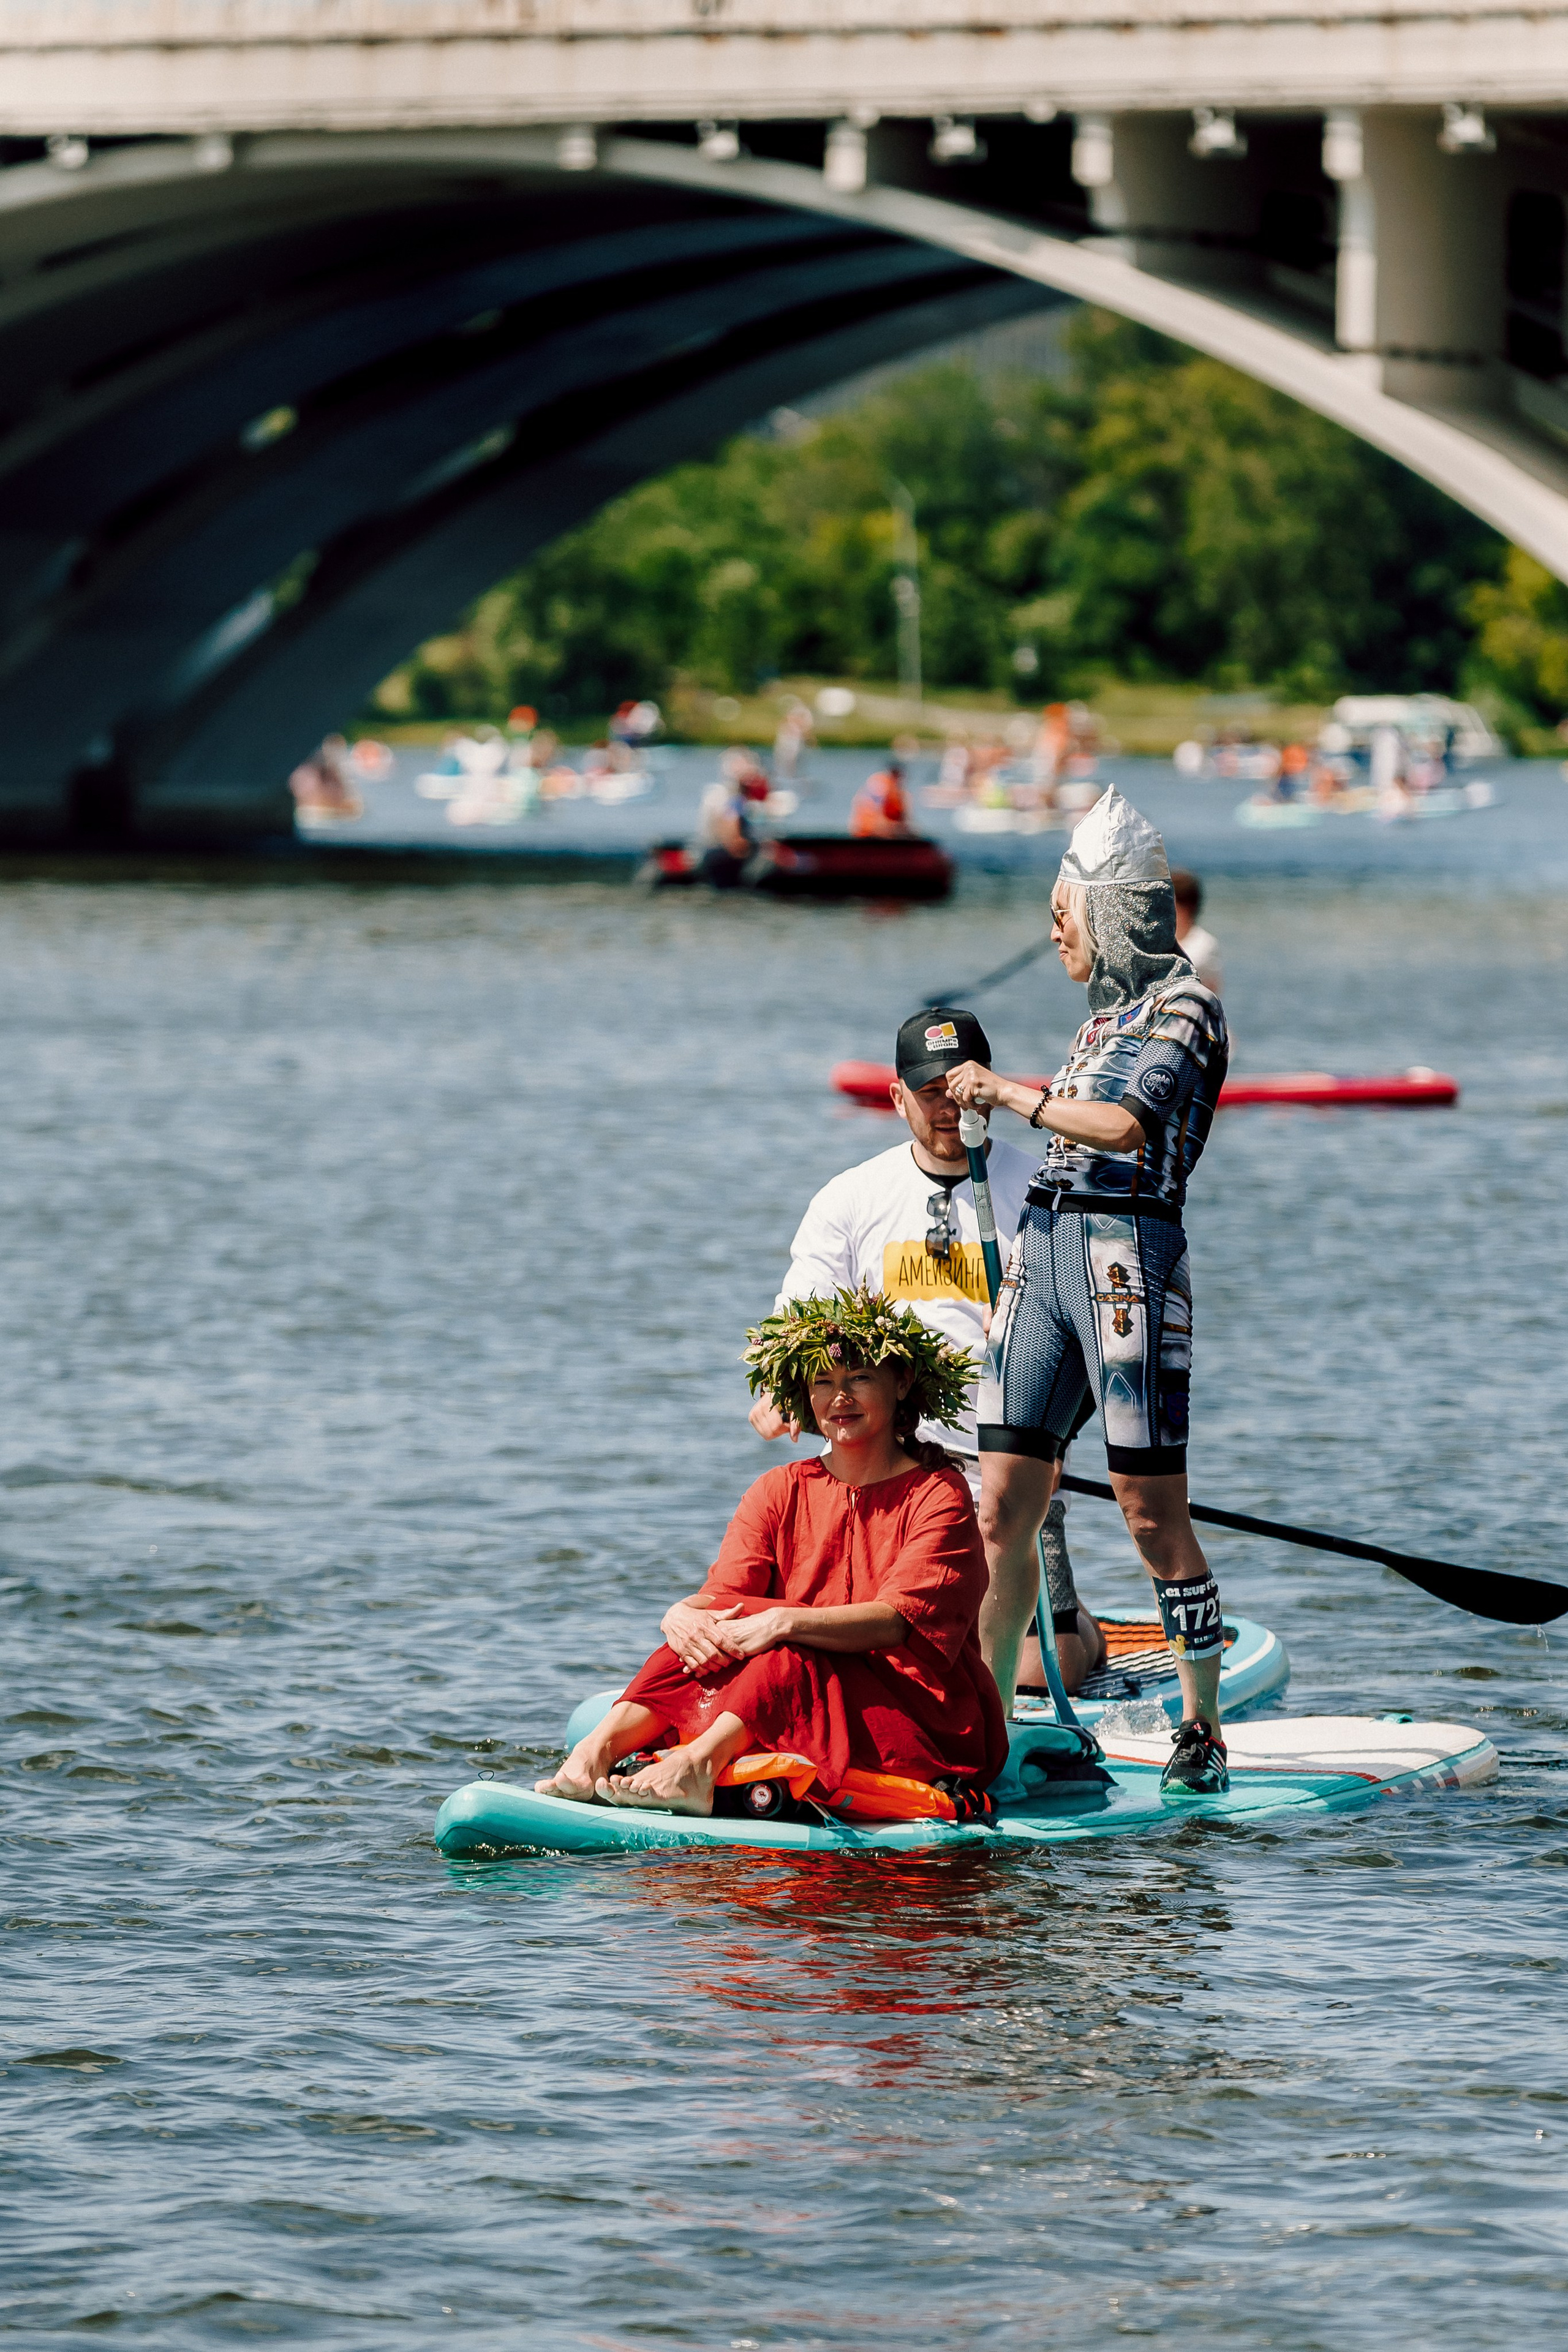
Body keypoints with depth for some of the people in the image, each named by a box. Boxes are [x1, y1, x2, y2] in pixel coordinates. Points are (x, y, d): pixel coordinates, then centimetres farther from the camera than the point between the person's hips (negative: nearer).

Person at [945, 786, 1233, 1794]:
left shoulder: (1185, 1007, -5)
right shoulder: (1106, 1015, 22)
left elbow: (1127, 1127, -19)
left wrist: (1012, 1095, -9)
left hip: (1128, 1255, -8)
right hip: (1046, 1250, 8)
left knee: (1155, 1513, -6)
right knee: (1001, 1506, 1)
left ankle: (1205, 1733, 3)